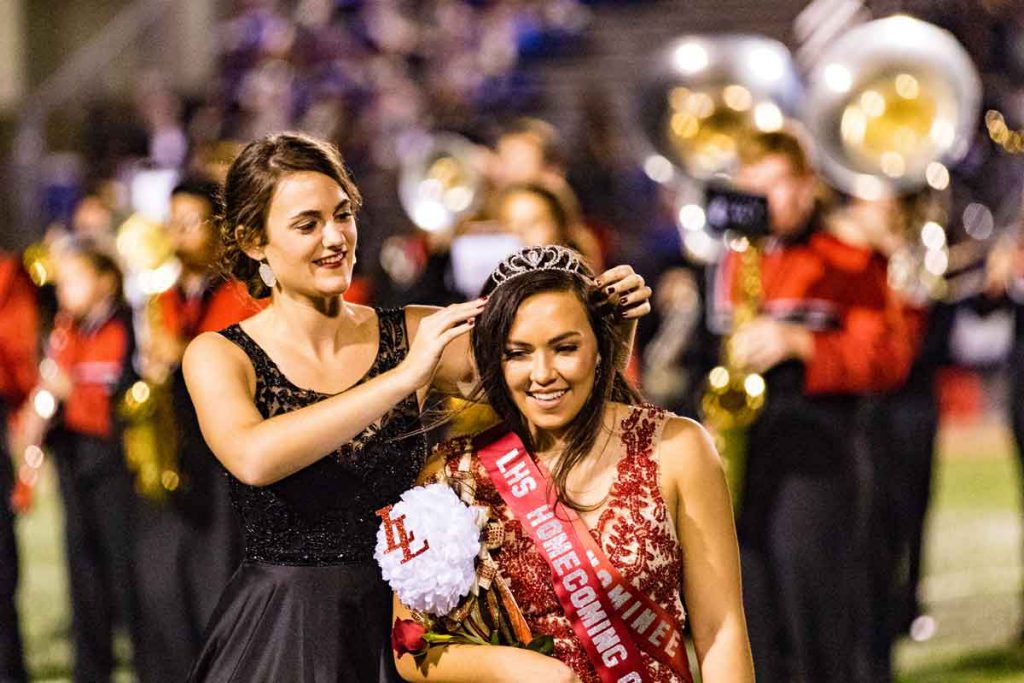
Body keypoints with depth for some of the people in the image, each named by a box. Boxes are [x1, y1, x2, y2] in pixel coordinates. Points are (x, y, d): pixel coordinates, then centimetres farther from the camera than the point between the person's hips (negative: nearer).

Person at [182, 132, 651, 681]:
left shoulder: (413, 335, 2)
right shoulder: (217, 356, -5)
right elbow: (254, 458, -26)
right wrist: (406, 376, -28)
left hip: (396, 632, 2)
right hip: (279, 635, -2)